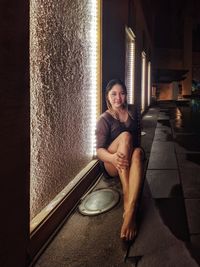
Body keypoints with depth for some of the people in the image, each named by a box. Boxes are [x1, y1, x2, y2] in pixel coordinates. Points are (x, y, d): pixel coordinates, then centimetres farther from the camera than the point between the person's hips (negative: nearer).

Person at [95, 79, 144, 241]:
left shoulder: (131, 114, 12)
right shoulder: (104, 119, -2)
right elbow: (99, 150, -14)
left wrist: (136, 153, -1)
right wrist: (113, 158, -35)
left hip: (131, 161, 3)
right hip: (112, 165, -3)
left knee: (138, 152, -34)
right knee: (125, 135, -31)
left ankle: (130, 212, -50)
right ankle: (126, 199, -41)